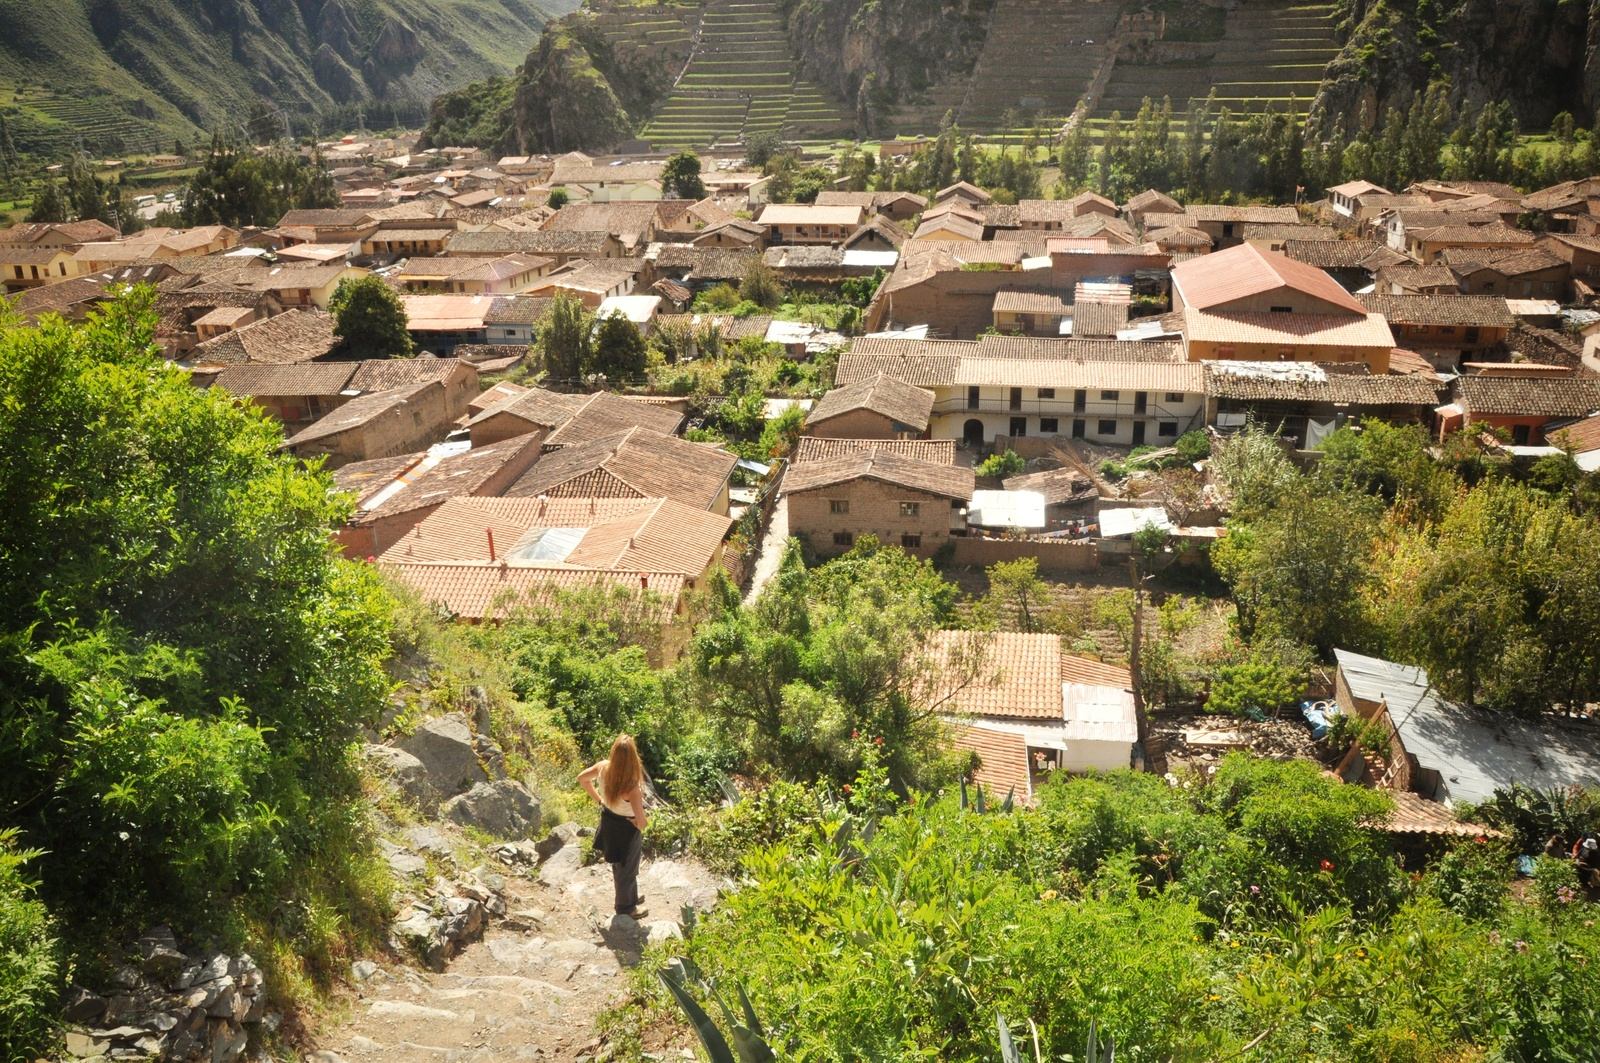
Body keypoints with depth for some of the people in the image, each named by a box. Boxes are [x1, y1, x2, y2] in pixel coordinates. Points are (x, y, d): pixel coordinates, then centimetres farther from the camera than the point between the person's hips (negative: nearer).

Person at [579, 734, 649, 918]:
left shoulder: (603, 767, -23)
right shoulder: (632, 787, -40)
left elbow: (581, 778, -3)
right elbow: (641, 821, -34)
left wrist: (598, 798, 6)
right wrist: (639, 825, -10)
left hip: (608, 822, 6)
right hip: (626, 829, -6)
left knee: (619, 866, 30)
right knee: (627, 869, 21)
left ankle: (630, 897, 55)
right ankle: (626, 908, 44)